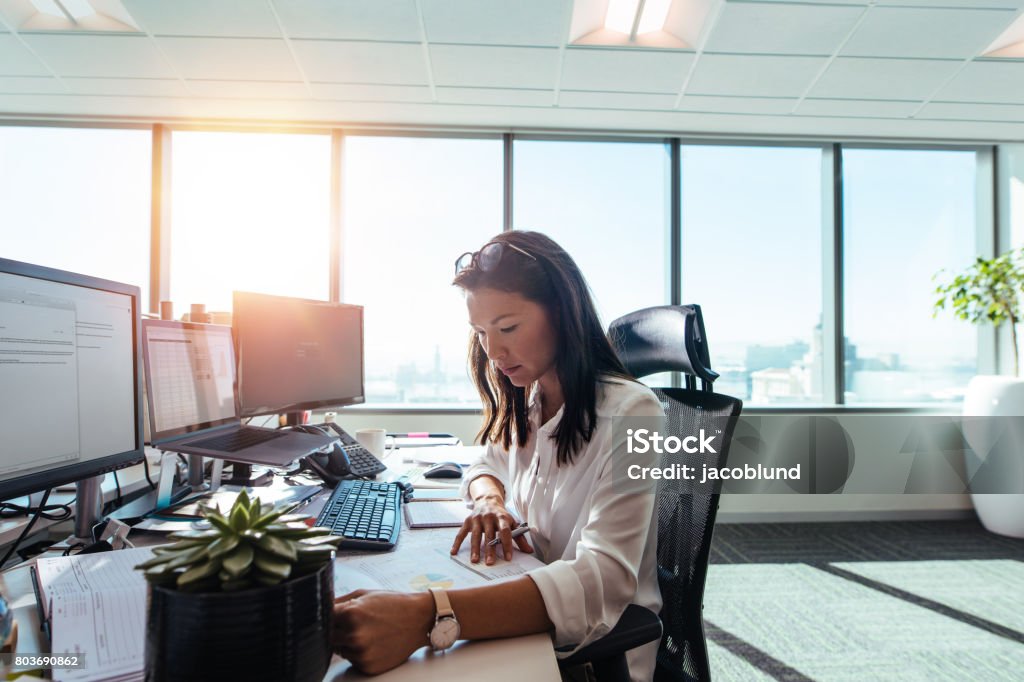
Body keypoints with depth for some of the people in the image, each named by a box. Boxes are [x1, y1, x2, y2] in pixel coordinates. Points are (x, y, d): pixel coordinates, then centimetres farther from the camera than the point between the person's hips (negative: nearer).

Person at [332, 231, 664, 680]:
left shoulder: (629, 412, -21)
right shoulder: (525, 403, 2)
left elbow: (603, 583, -30)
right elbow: (487, 467, 16)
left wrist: (426, 617, -42)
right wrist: (489, 500, -9)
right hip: (526, 631, 5)